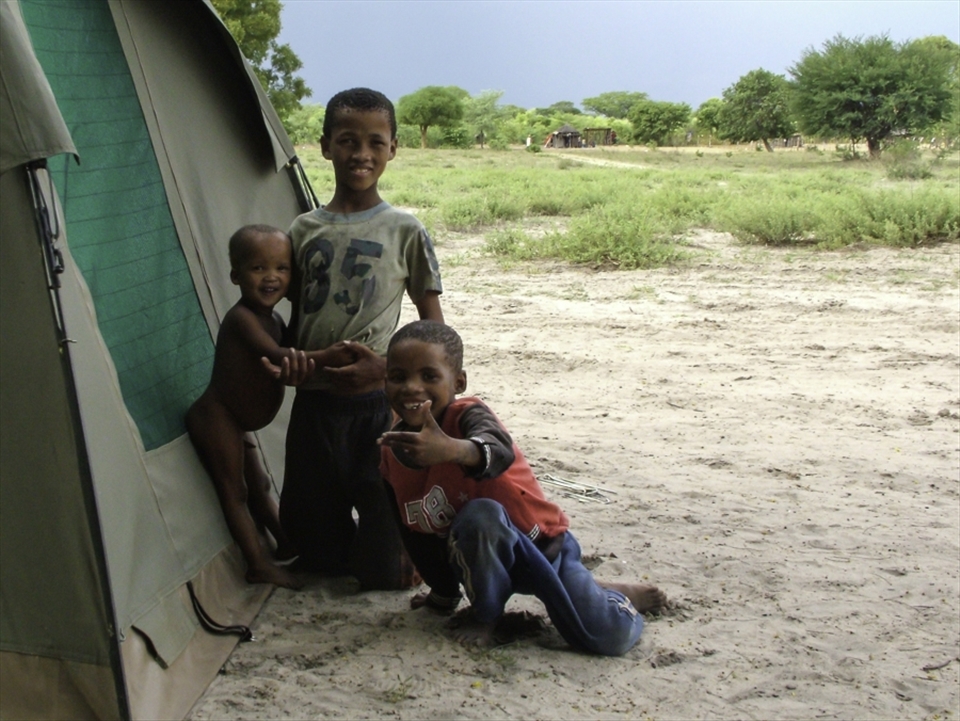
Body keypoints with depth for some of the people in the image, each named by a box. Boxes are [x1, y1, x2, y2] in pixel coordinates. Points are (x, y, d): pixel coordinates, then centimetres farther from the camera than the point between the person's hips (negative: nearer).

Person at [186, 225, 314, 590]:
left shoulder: (273, 320, 7)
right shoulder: (242, 318, -24)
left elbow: (288, 367, 14)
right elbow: (275, 354, -42)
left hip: (236, 422, 10)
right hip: (217, 419, -10)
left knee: (259, 486, 21)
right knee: (234, 491, -3)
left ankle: (287, 544, 34)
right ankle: (259, 564, 1)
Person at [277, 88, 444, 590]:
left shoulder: (405, 232, -1)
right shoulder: (305, 230, 6)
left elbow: (433, 329, 2)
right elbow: (293, 319, 12)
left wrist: (385, 366, -14)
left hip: (379, 404, -3)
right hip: (315, 402, 3)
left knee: (382, 570, 0)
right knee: (320, 556, 9)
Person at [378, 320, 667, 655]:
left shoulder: (466, 415, -24)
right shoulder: (391, 451, -7)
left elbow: (499, 451, -49)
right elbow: (416, 530, 8)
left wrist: (452, 450, -71)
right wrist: (443, 592, 17)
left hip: (541, 543, -3)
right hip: (488, 558, 3)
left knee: (611, 638, -17)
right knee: (479, 516, -34)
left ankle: (614, 596, 20)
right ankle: (485, 615, -8)